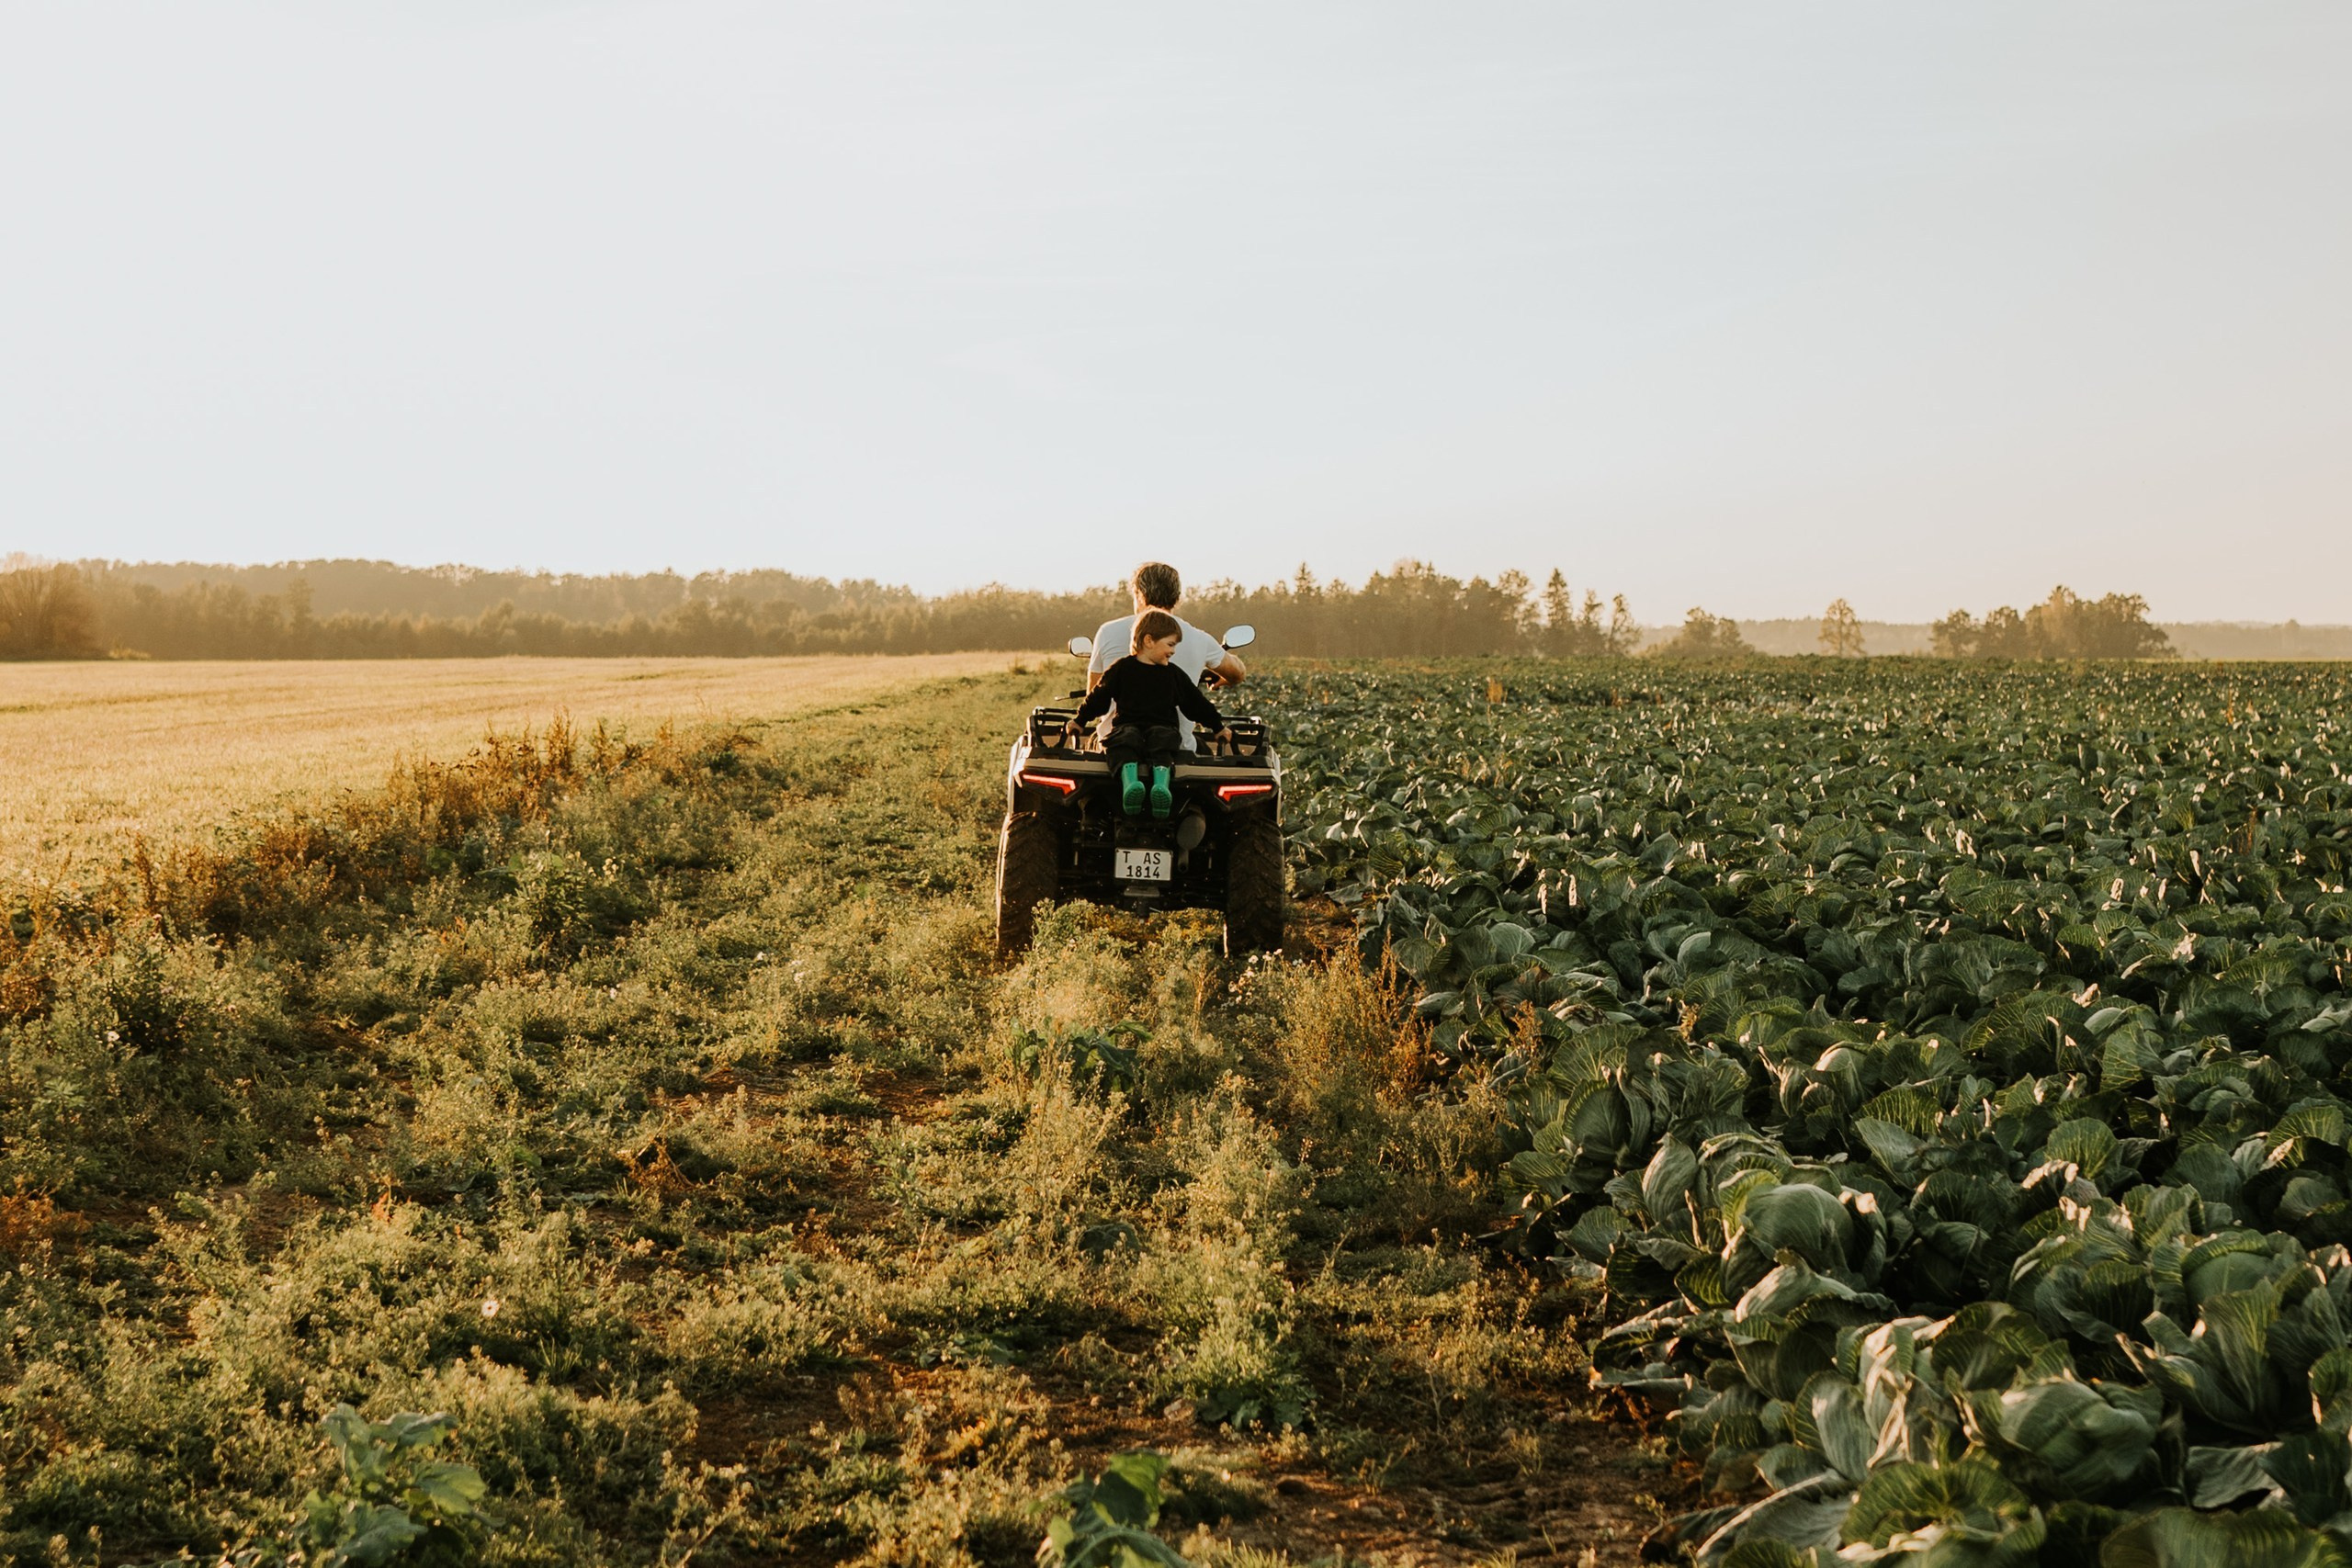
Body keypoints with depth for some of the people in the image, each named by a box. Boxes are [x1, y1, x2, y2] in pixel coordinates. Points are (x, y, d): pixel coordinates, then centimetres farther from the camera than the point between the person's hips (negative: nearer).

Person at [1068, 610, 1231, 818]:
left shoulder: (1174, 674, 17)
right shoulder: (1122, 669, 10)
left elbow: (1196, 703, 25)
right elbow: (1099, 697, 18)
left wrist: (1218, 726, 27)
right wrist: (1079, 720, 19)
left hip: (1163, 725, 1)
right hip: (1127, 724, -1)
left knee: (1162, 743, -35)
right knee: (1124, 741, -36)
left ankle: (1161, 786, -59)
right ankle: (1130, 783, -60)